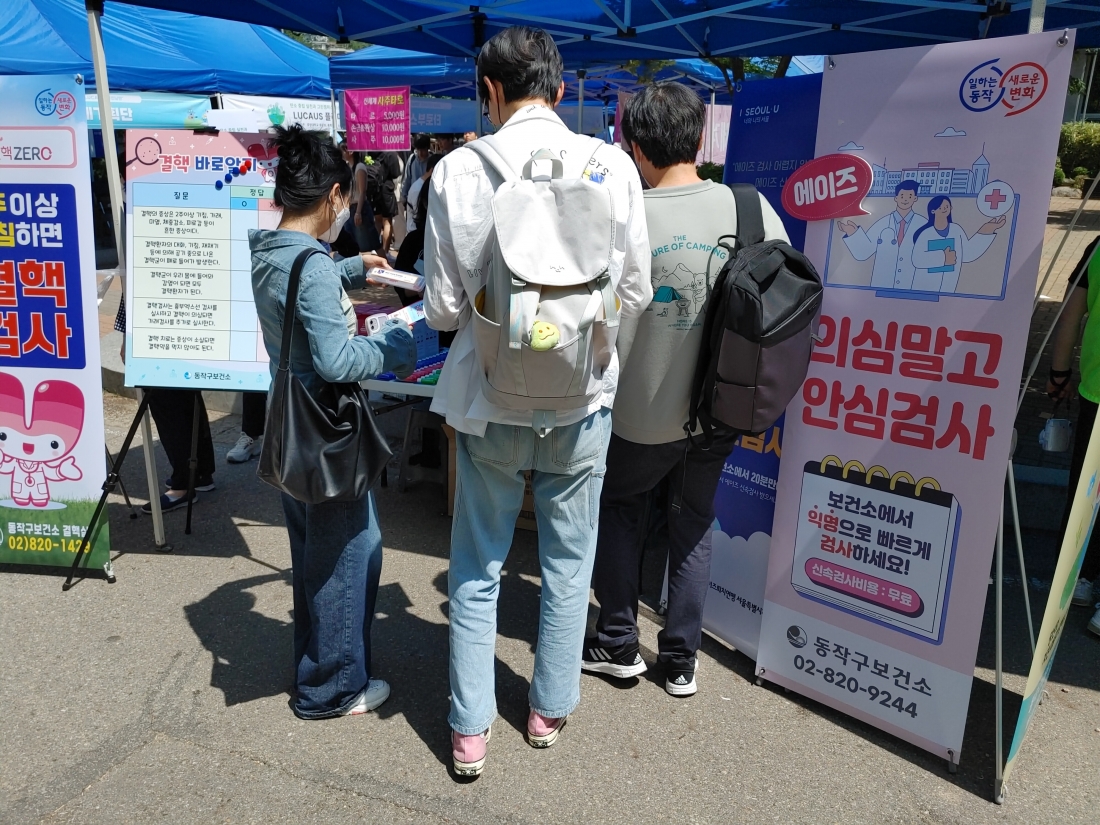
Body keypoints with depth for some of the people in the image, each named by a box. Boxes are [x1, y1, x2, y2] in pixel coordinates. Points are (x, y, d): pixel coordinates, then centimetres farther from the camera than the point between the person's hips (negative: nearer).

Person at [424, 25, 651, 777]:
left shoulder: (458, 169, -10)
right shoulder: (612, 165, -7)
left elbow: (443, 308, -6)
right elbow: (635, 293, 0)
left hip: (490, 399, 0)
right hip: (581, 397, 1)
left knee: (477, 567, 15)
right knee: (569, 561, 18)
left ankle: (471, 732, 26)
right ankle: (551, 710, 34)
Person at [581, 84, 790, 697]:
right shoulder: (752, 209, -8)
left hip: (643, 414, -3)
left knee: (620, 514, 21)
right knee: (695, 527, 19)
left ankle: (618, 645, 28)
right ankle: (681, 662, 29)